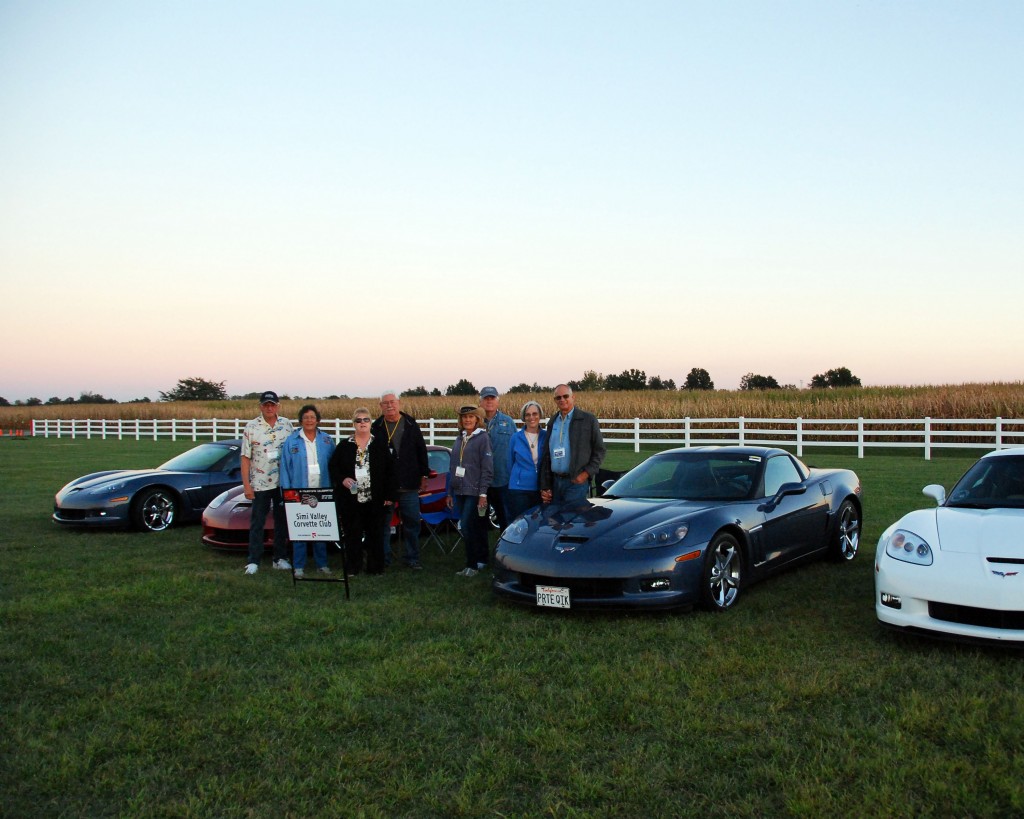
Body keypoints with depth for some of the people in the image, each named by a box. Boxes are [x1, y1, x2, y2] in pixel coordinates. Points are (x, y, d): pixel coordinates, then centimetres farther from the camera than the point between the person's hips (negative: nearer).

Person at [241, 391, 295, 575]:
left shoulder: (287, 425, 4)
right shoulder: (251, 427, -3)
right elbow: (245, 457, -4)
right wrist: (246, 485, -8)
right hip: (260, 483, -3)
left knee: (282, 521, 10)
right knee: (257, 523, 2)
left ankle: (280, 558, 19)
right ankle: (253, 561, 7)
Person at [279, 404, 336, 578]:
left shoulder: (327, 440, 8)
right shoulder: (291, 441, 2)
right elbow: (285, 467, 1)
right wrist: (287, 491, -6)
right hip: (299, 493, -2)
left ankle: (322, 564, 18)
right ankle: (298, 567, 8)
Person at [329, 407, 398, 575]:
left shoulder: (380, 444, 4)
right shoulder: (344, 446, 7)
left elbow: (390, 471, 3)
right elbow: (333, 467, 9)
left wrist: (390, 495, -2)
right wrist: (342, 479, -11)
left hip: (375, 500, 0)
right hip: (351, 500, 1)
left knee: (374, 534, 5)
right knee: (352, 535, 4)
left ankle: (375, 567, 15)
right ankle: (353, 568, 14)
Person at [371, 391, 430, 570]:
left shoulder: (411, 425, 4)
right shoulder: (376, 428, -1)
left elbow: (421, 451, 8)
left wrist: (424, 475, 6)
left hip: (409, 485, 1)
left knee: (412, 522, 5)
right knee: (383, 523, 8)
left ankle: (412, 558, 16)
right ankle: (384, 559, 18)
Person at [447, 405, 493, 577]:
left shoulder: (482, 438, -6)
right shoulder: (460, 439, 14)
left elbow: (487, 468, -10)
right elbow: (452, 467, 18)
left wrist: (483, 493, -16)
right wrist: (450, 492, 16)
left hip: (474, 491, -6)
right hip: (460, 491, 6)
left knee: (468, 528, -11)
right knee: (476, 528, 10)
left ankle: (472, 565, -4)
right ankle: (481, 560, 19)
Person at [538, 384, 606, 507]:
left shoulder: (588, 420, -1)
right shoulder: (552, 422, 14)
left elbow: (599, 450, 0)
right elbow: (546, 455, 16)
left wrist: (586, 473, -11)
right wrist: (544, 486, 10)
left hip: (576, 482, -5)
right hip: (555, 482, 5)